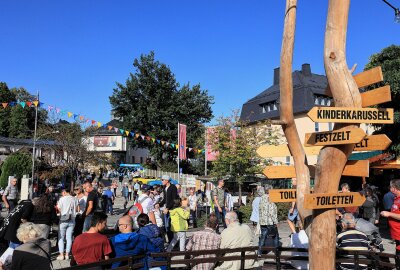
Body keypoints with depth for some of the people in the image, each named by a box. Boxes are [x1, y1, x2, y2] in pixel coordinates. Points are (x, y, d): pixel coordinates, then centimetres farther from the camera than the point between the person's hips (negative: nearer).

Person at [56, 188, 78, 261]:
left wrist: (57, 206, 10)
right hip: (72, 220, 4)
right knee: (69, 237, 9)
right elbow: (76, 209, 6)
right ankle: (67, 254, 13)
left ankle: (61, 255, 8)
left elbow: (59, 209, -9)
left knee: (61, 238, 7)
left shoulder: (62, 199, -11)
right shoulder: (75, 199, 0)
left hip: (63, 220, -4)